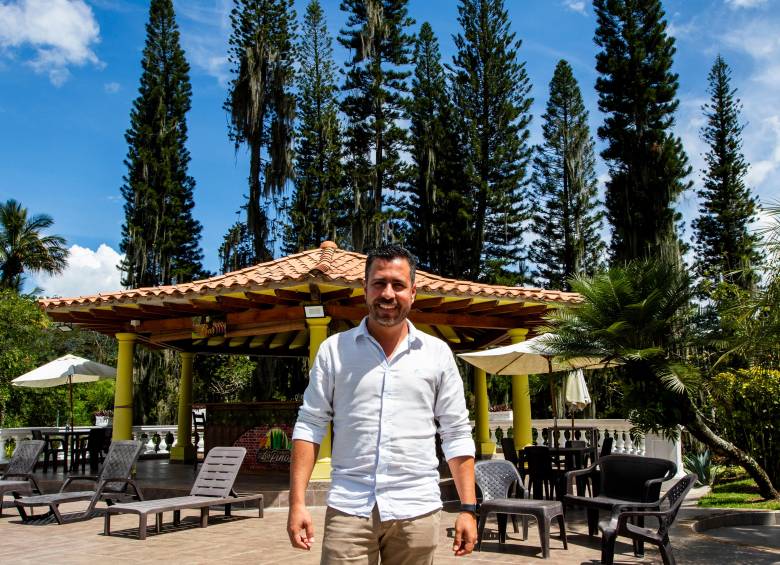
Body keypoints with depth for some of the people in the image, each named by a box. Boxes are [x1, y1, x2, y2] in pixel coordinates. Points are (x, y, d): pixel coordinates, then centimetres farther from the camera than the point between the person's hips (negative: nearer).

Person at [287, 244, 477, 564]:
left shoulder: (438, 353, 4)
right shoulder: (333, 349, 3)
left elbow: (457, 435, 5)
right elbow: (310, 425, 2)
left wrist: (468, 508, -1)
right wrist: (297, 502, -6)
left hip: (417, 510, 1)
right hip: (348, 508, -1)